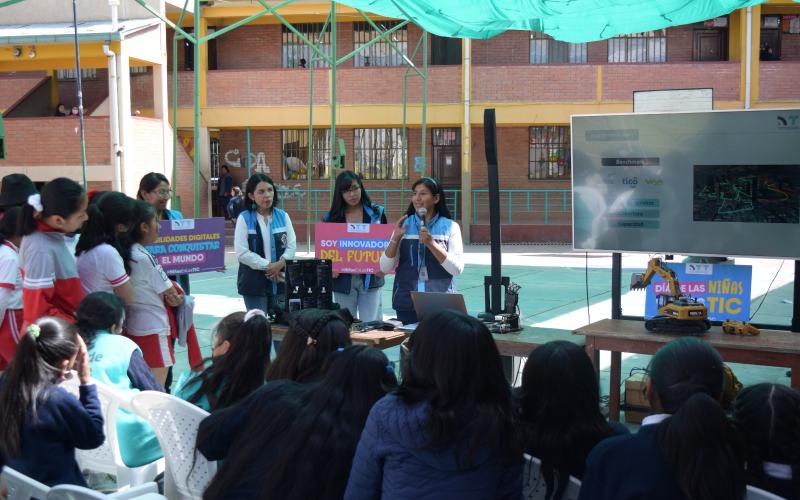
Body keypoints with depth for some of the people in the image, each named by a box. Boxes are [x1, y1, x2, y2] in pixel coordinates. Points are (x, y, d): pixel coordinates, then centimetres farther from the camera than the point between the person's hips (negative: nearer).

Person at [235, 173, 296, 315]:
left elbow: (292, 245, 3)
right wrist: (267, 266, -14)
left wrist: (281, 263, -15)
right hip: (254, 282, -3)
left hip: (280, 280, 3)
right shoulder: (244, 218, -5)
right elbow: (242, 253, -11)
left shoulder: (283, 216, 7)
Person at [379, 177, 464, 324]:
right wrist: (395, 238, -10)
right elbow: (385, 268, 3)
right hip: (407, 305, 2)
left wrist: (431, 243, -16)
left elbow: (457, 269, -8)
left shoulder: (450, 227, 1)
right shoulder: (404, 225, 7)